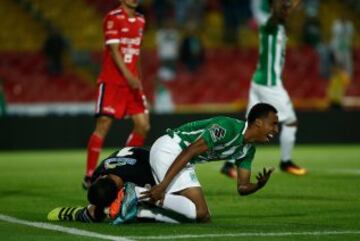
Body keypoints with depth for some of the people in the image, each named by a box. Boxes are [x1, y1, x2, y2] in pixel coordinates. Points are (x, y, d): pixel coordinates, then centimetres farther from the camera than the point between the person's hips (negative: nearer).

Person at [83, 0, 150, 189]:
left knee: (143, 126, 0)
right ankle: (89, 176, -4)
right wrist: (128, 76, -25)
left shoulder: (140, 21, 13)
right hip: (112, 82, -7)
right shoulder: (113, 18, -9)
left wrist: (137, 79, 17)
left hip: (132, 83, 7)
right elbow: (114, 50, -16)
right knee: (103, 125, -9)